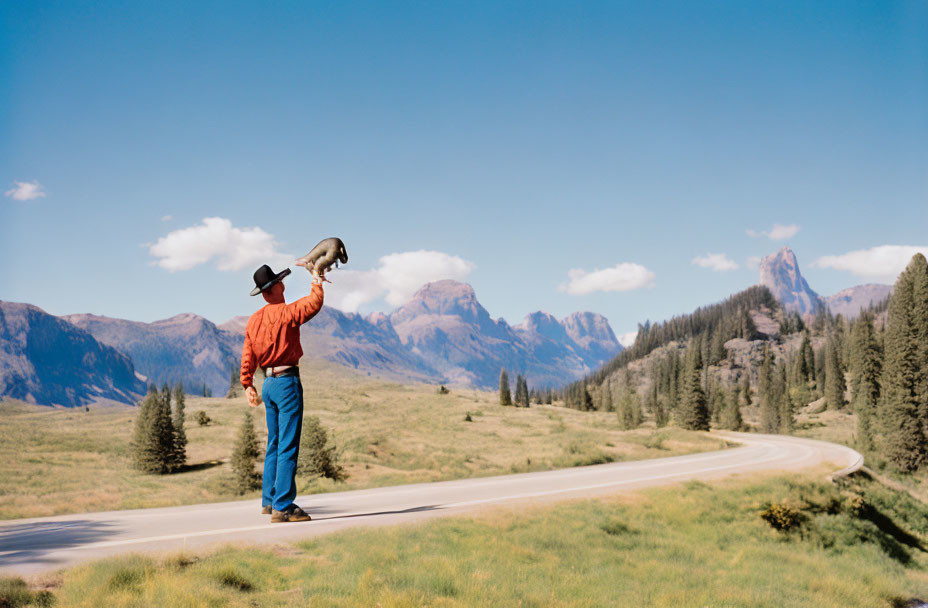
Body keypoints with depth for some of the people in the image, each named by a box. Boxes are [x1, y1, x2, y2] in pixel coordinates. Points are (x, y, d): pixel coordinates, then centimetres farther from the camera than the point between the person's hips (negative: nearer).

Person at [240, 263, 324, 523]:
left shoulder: (253, 321, 10)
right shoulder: (286, 312, -12)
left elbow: (248, 357, 12)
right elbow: (314, 303, -3)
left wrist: (248, 385, 19)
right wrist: (317, 281, 15)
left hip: (268, 384, 8)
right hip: (287, 382, -8)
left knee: (275, 445, 18)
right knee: (288, 447, -7)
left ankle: (269, 501, 25)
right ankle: (283, 507, -9)